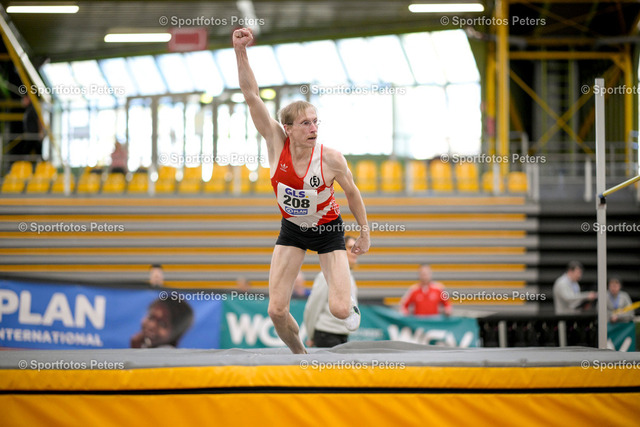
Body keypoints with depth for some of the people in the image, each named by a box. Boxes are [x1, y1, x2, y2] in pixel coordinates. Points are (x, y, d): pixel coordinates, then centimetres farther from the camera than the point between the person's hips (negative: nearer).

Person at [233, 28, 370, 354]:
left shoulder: (331, 159, -23)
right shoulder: (276, 144, -20)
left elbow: (352, 193, -5)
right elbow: (252, 97, -27)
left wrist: (365, 231, 4)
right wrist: (240, 51, -37)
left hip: (328, 229, -2)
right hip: (292, 229, 2)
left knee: (339, 311, -12)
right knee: (276, 311, -7)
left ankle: (348, 304, 28)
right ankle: (301, 356, 22)